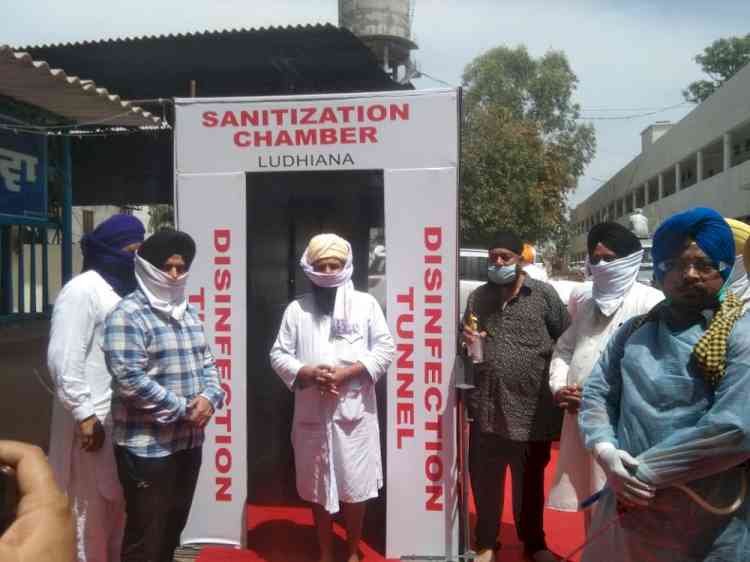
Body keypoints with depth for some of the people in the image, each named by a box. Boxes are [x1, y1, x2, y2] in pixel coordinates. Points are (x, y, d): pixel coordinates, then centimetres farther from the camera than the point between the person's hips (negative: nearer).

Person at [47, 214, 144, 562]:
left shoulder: (124, 291, 14)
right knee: (89, 511, 5)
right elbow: (63, 360, -17)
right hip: (95, 422, -8)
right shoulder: (82, 290, -11)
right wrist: (85, 415, -19)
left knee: (117, 508, 18)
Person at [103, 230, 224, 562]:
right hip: (147, 446, -7)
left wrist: (210, 397, -8)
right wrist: (184, 409, -17)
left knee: (174, 525, 20)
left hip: (189, 440, 7)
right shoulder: (128, 315, -13)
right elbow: (130, 380, -22)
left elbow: (206, 362, 13)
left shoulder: (189, 313, 12)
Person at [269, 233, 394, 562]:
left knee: (355, 487, 8)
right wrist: (307, 372, -14)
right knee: (318, 488, 14)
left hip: (355, 411, -1)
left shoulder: (365, 303, 1)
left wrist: (348, 372, -15)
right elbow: (278, 354, 4)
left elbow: (385, 349, -3)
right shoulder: (296, 308, 4)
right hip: (311, 412, 2)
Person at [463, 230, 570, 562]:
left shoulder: (544, 294, -2)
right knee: (485, 481, 11)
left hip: (532, 408, -2)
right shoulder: (478, 297, 9)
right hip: (486, 408, 3)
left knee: (530, 483, 15)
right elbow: (465, 340, 18)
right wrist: (466, 340, -4)